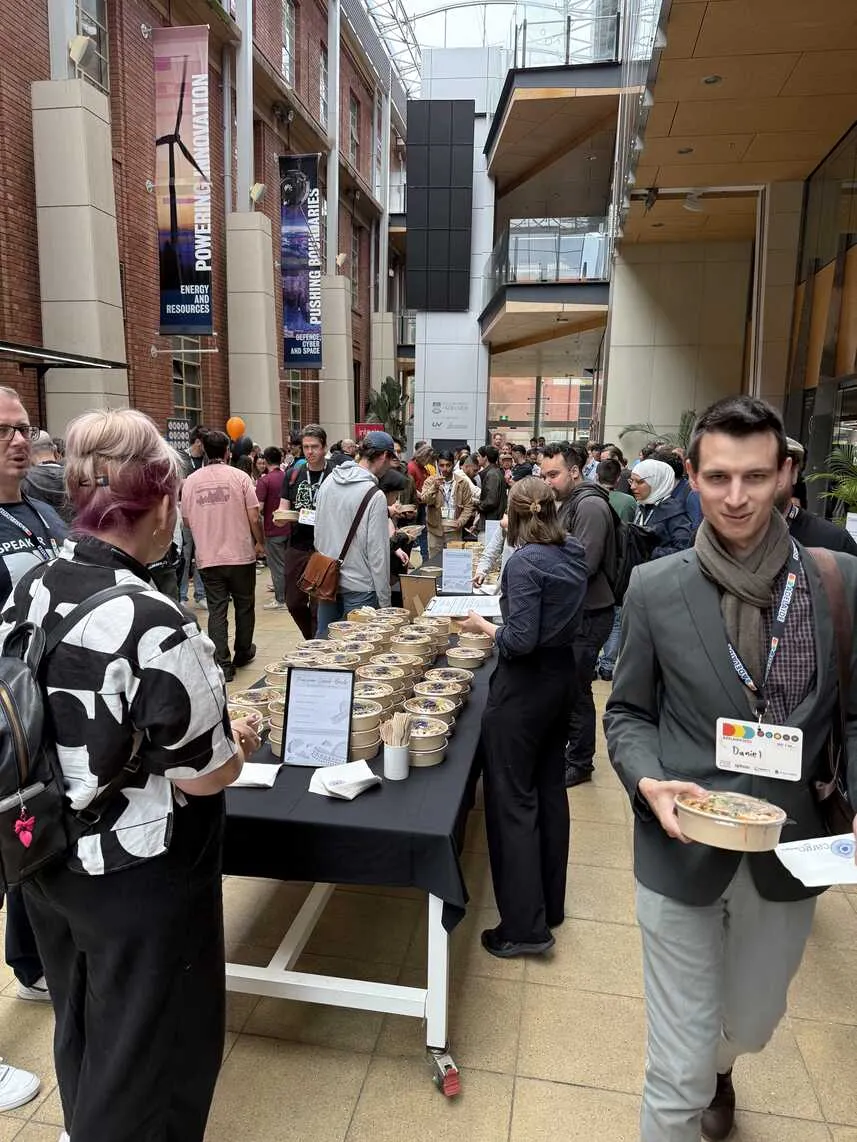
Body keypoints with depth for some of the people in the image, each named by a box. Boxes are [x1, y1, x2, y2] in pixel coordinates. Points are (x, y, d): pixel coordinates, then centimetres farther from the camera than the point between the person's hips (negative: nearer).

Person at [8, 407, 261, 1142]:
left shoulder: (27, 592, -6)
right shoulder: (154, 625, -30)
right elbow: (204, 777, -20)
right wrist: (239, 742, -1)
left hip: (48, 861, 8)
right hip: (139, 881, -7)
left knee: (82, 1030, 31)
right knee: (147, 1054, 18)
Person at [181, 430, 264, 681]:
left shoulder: (191, 480, -1)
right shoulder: (239, 476, -8)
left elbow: (187, 521, 7)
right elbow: (254, 517, -9)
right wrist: (260, 543, 7)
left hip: (208, 557, 2)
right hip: (241, 554, -1)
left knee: (217, 610, 6)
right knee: (244, 606, 16)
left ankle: (222, 664, 3)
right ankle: (242, 654, 30)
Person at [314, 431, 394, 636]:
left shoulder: (328, 482, 2)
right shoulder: (375, 496, -18)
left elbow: (318, 531, 11)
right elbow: (377, 552, -17)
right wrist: (384, 600, -10)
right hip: (359, 586, -6)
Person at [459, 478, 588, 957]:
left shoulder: (524, 562, -19)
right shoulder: (575, 554, 3)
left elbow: (521, 640, -24)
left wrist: (484, 626, -8)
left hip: (525, 684, -8)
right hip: (562, 676, 8)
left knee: (512, 800, 2)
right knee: (550, 789, 18)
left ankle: (525, 925, 11)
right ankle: (551, 905, 33)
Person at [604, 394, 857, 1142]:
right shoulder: (654, 588, -10)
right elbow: (627, 712, -1)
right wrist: (648, 782, -19)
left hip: (789, 848, 3)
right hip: (682, 849, -2)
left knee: (752, 1023, 29)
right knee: (677, 1065, 9)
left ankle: (717, 1069, 65)